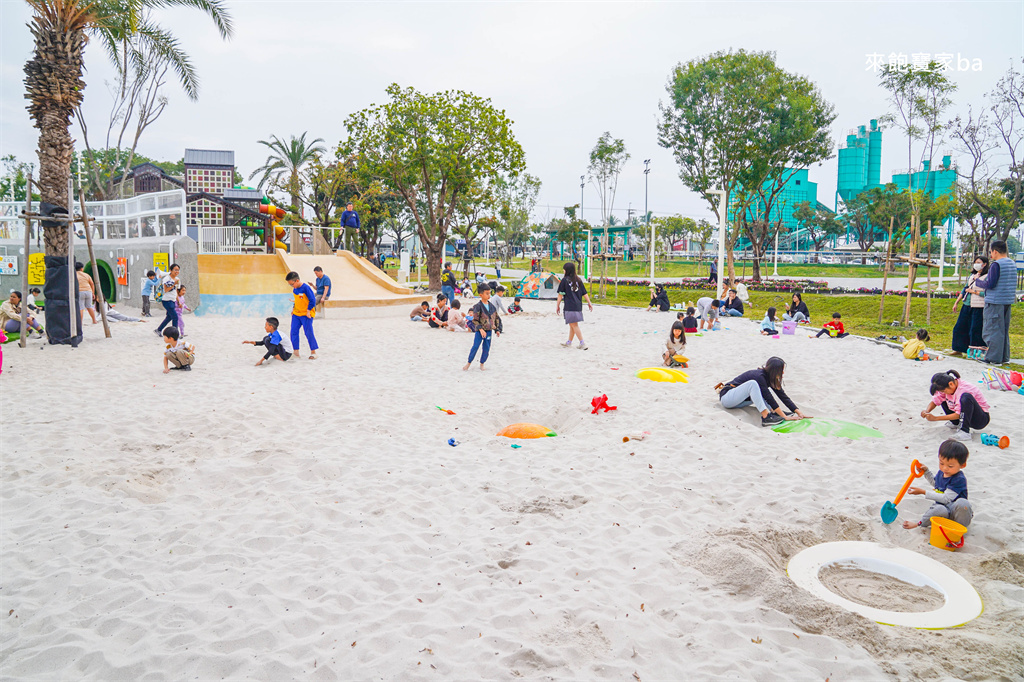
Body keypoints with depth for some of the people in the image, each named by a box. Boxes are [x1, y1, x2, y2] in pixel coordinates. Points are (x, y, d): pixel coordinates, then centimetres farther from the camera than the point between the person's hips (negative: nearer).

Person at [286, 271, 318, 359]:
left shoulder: (306, 287, -18)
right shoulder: (294, 289, 7)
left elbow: (312, 300, -17)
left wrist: (308, 311, -14)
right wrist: (293, 309, 15)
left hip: (306, 315, -8)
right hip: (296, 314, 8)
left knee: (308, 333, -6)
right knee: (294, 332, 2)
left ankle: (313, 352, 5)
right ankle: (295, 351, 10)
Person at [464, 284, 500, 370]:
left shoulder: (492, 306, 7)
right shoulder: (478, 306, -11)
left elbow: (495, 318, 16)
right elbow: (475, 320, -13)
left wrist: (496, 330, 14)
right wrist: (480, 329, -23)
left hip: (489, 331, 5)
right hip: (479, 331, -5)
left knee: (486, 349, 6)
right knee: (475, 346, -5)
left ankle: (482, 364, 22)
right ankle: (469, 363, 10)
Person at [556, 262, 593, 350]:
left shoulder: (565, 280, -6)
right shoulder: (578, 280, 10)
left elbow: (561, 295, -5)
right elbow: (584, 293, 10)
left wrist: (557, 305, 3)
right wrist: (589, 303, 17)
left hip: (570, 307, -7)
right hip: (578, 305, 7)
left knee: (574, 325, -3)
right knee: (572, 325, 17)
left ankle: (583, 343, -8)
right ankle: (569, 343, 27)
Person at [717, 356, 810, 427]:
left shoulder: (770, 377, 2)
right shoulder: (759, 376, -24)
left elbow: (783, 396, 1)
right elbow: (770, 399, -26)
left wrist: (799, 412, -5)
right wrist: (784, 417, -27)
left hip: (738, 402, 9)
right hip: (727, 397, -9)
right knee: (752, 384, -31)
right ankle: (766, 417, -36)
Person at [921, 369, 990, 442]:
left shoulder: (964, 389, -29)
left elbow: (958, 414, -30)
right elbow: (935, 400, -1)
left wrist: (935, 418, -31)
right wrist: (927, 411, -22)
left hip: (981, 419, -8)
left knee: (966, 397, -35)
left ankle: (964, 432, -35)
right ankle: (955, 423, 15)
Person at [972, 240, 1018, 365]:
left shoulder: (996, 265, -15)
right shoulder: (1012, 264, 12)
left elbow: (990, 284, -18)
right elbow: (1012, 284, 19)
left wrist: (978, 282, -2)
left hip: (995, 302, -9)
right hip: (1008, 301, 9)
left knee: (993, 330, -4)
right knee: (1004, 330, 15)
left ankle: (994, 358, -2)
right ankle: (1004, 357, 20)